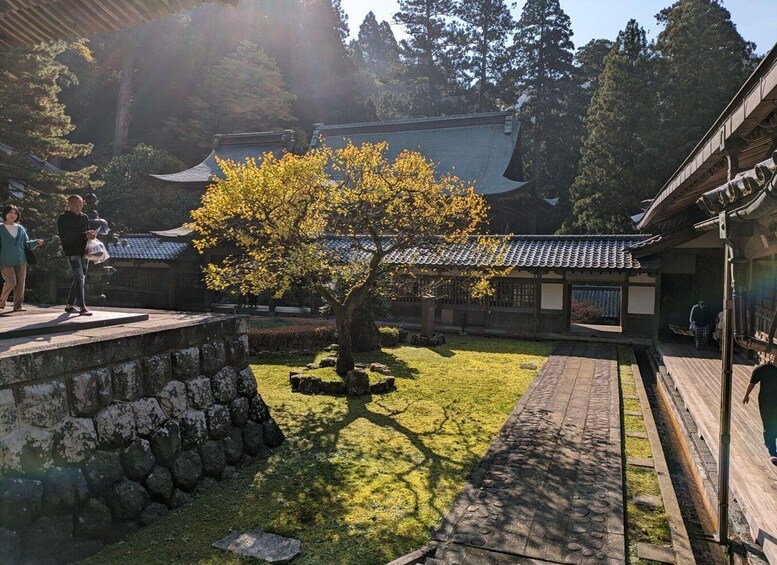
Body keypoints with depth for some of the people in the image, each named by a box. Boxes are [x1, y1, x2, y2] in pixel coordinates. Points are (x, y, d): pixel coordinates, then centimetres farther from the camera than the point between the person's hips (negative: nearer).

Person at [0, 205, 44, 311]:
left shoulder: (21, 228, 13)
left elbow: (26, 243, 15)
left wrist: (36, 242, -2)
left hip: (21, 260, 4)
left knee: (20, 283, 1)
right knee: (11, 282, -11)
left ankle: (18, 305, 7)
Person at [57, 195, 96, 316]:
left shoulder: (84, 217, 15)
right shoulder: (63, 218, -3)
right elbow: (64, 237, -14)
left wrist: (91, 235, -3)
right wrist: (84, 235, -22)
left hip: (83, 251, 7)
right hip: (72, 251, -7)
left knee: (79, 279, 12)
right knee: (80, 278, -15)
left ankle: (69, 305, 24)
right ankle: (82, 308, -16)